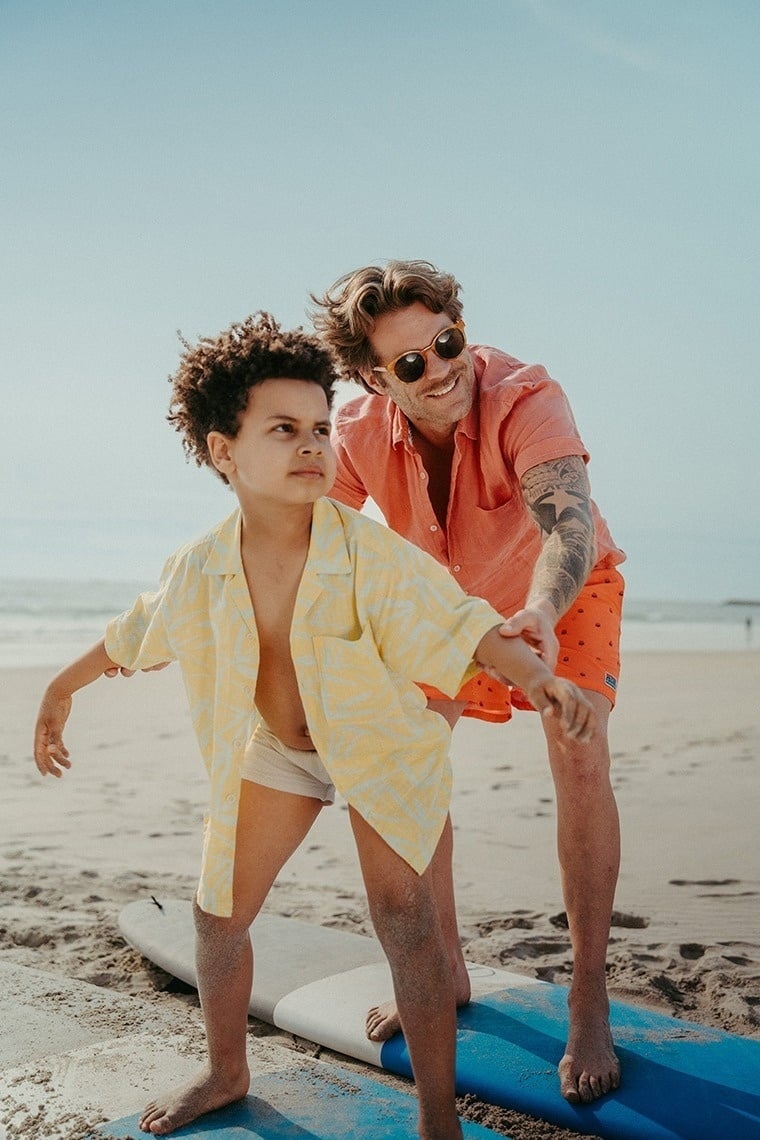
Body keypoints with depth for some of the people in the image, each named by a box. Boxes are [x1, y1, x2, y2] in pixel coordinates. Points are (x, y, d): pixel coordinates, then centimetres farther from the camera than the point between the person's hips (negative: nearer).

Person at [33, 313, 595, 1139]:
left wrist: (538, 676, -45)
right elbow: (136, 630, 0)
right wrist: (60, 691, 14)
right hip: (274, 748, 4)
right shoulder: (201, 568, -19)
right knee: (218, 913, 12)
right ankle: (226, 1073, 37)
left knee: (403, 914, -18)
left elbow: (457, 623, -27)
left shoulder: (368, 551, -31)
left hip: (380, 745, -4)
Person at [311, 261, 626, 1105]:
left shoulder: (526, 400, -38)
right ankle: (444, 969, 16)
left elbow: (568, 520, -53)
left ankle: (589, 1004, -9)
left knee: (580, 760, -23)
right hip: (451, 595, 4)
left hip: (564, 590, -4)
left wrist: (542, 612, -73)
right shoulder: (360, 433, -24)